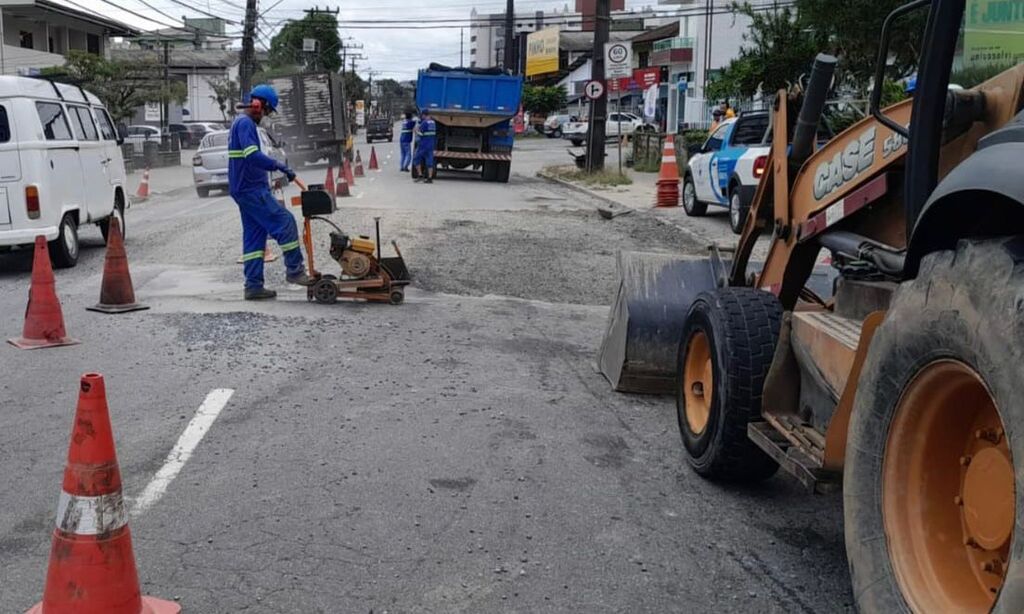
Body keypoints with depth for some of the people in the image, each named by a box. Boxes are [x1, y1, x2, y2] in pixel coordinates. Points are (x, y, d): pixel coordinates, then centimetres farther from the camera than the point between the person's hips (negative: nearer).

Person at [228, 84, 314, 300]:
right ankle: (294, 270, -4)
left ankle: (253, 286, 9)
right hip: (252, 189, -11)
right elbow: (253, 156, -27)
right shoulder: (245, 123, -13)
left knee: (254, 237, 9)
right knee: (285, 222, -9)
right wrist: (279, 166, -28)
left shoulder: (241, 122, 20)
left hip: (245, 189, 11)